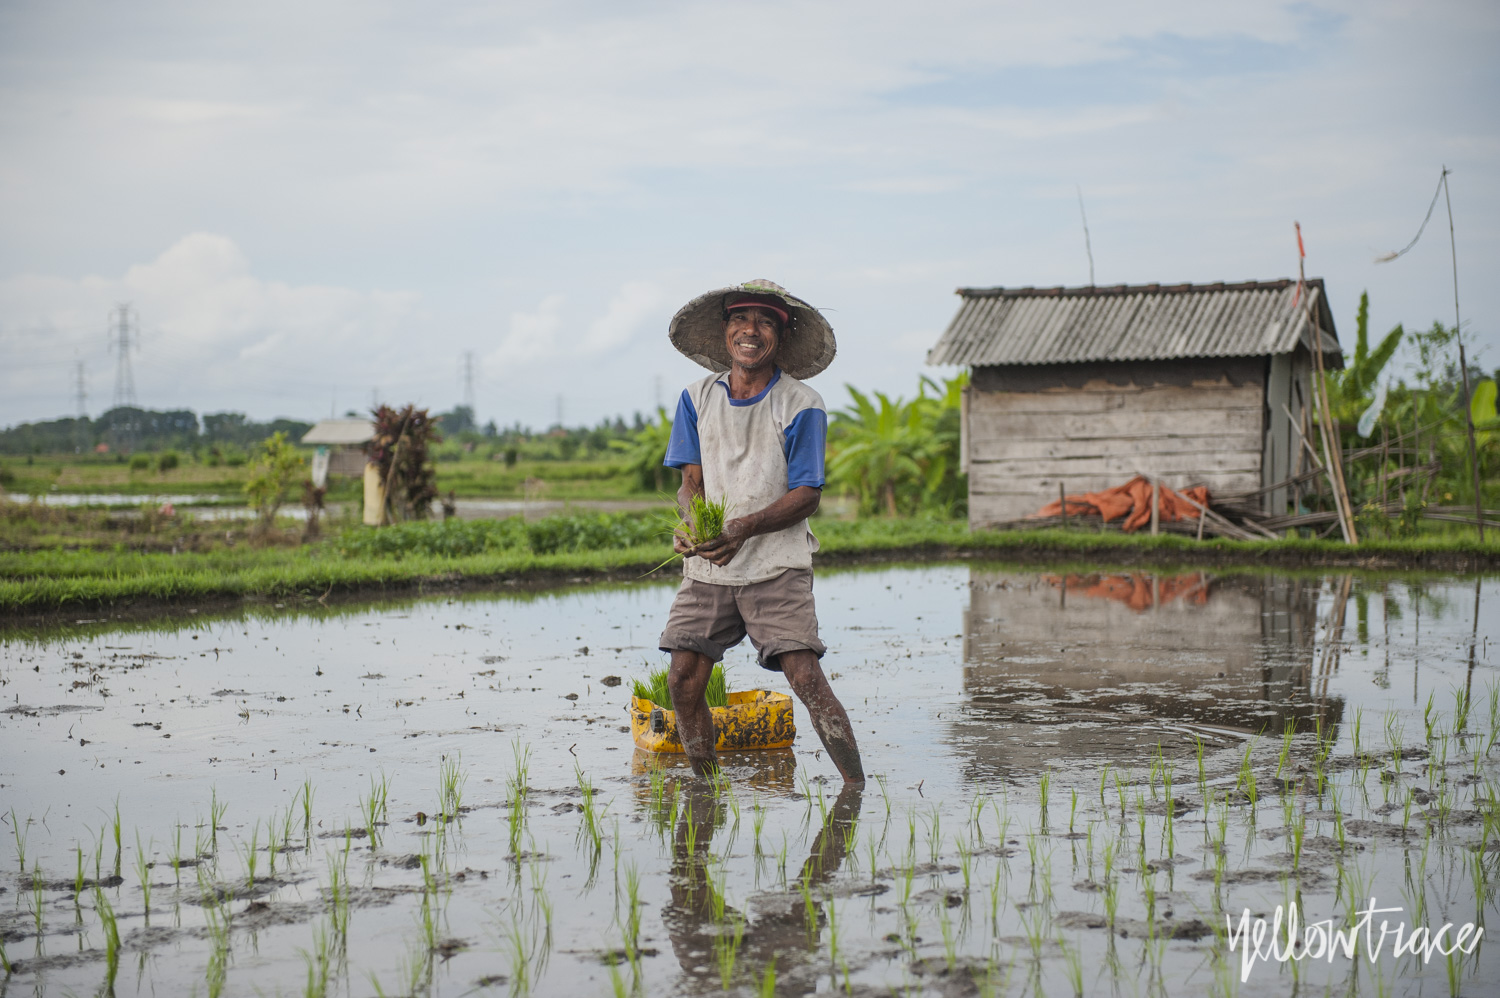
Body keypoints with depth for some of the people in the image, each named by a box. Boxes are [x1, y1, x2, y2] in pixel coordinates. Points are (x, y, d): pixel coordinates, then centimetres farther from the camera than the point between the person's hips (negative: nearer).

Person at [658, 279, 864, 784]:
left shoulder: (801, 405, -5)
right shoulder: (697, 398, 7)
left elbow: (807, 496, -7)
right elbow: (692, 482, 7)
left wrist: (746, 527, -23)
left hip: (776, 565, -4)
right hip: (707, 566, 4)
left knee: (805, 676, -15)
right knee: (683, 680, -3)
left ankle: (857, 787, -6)